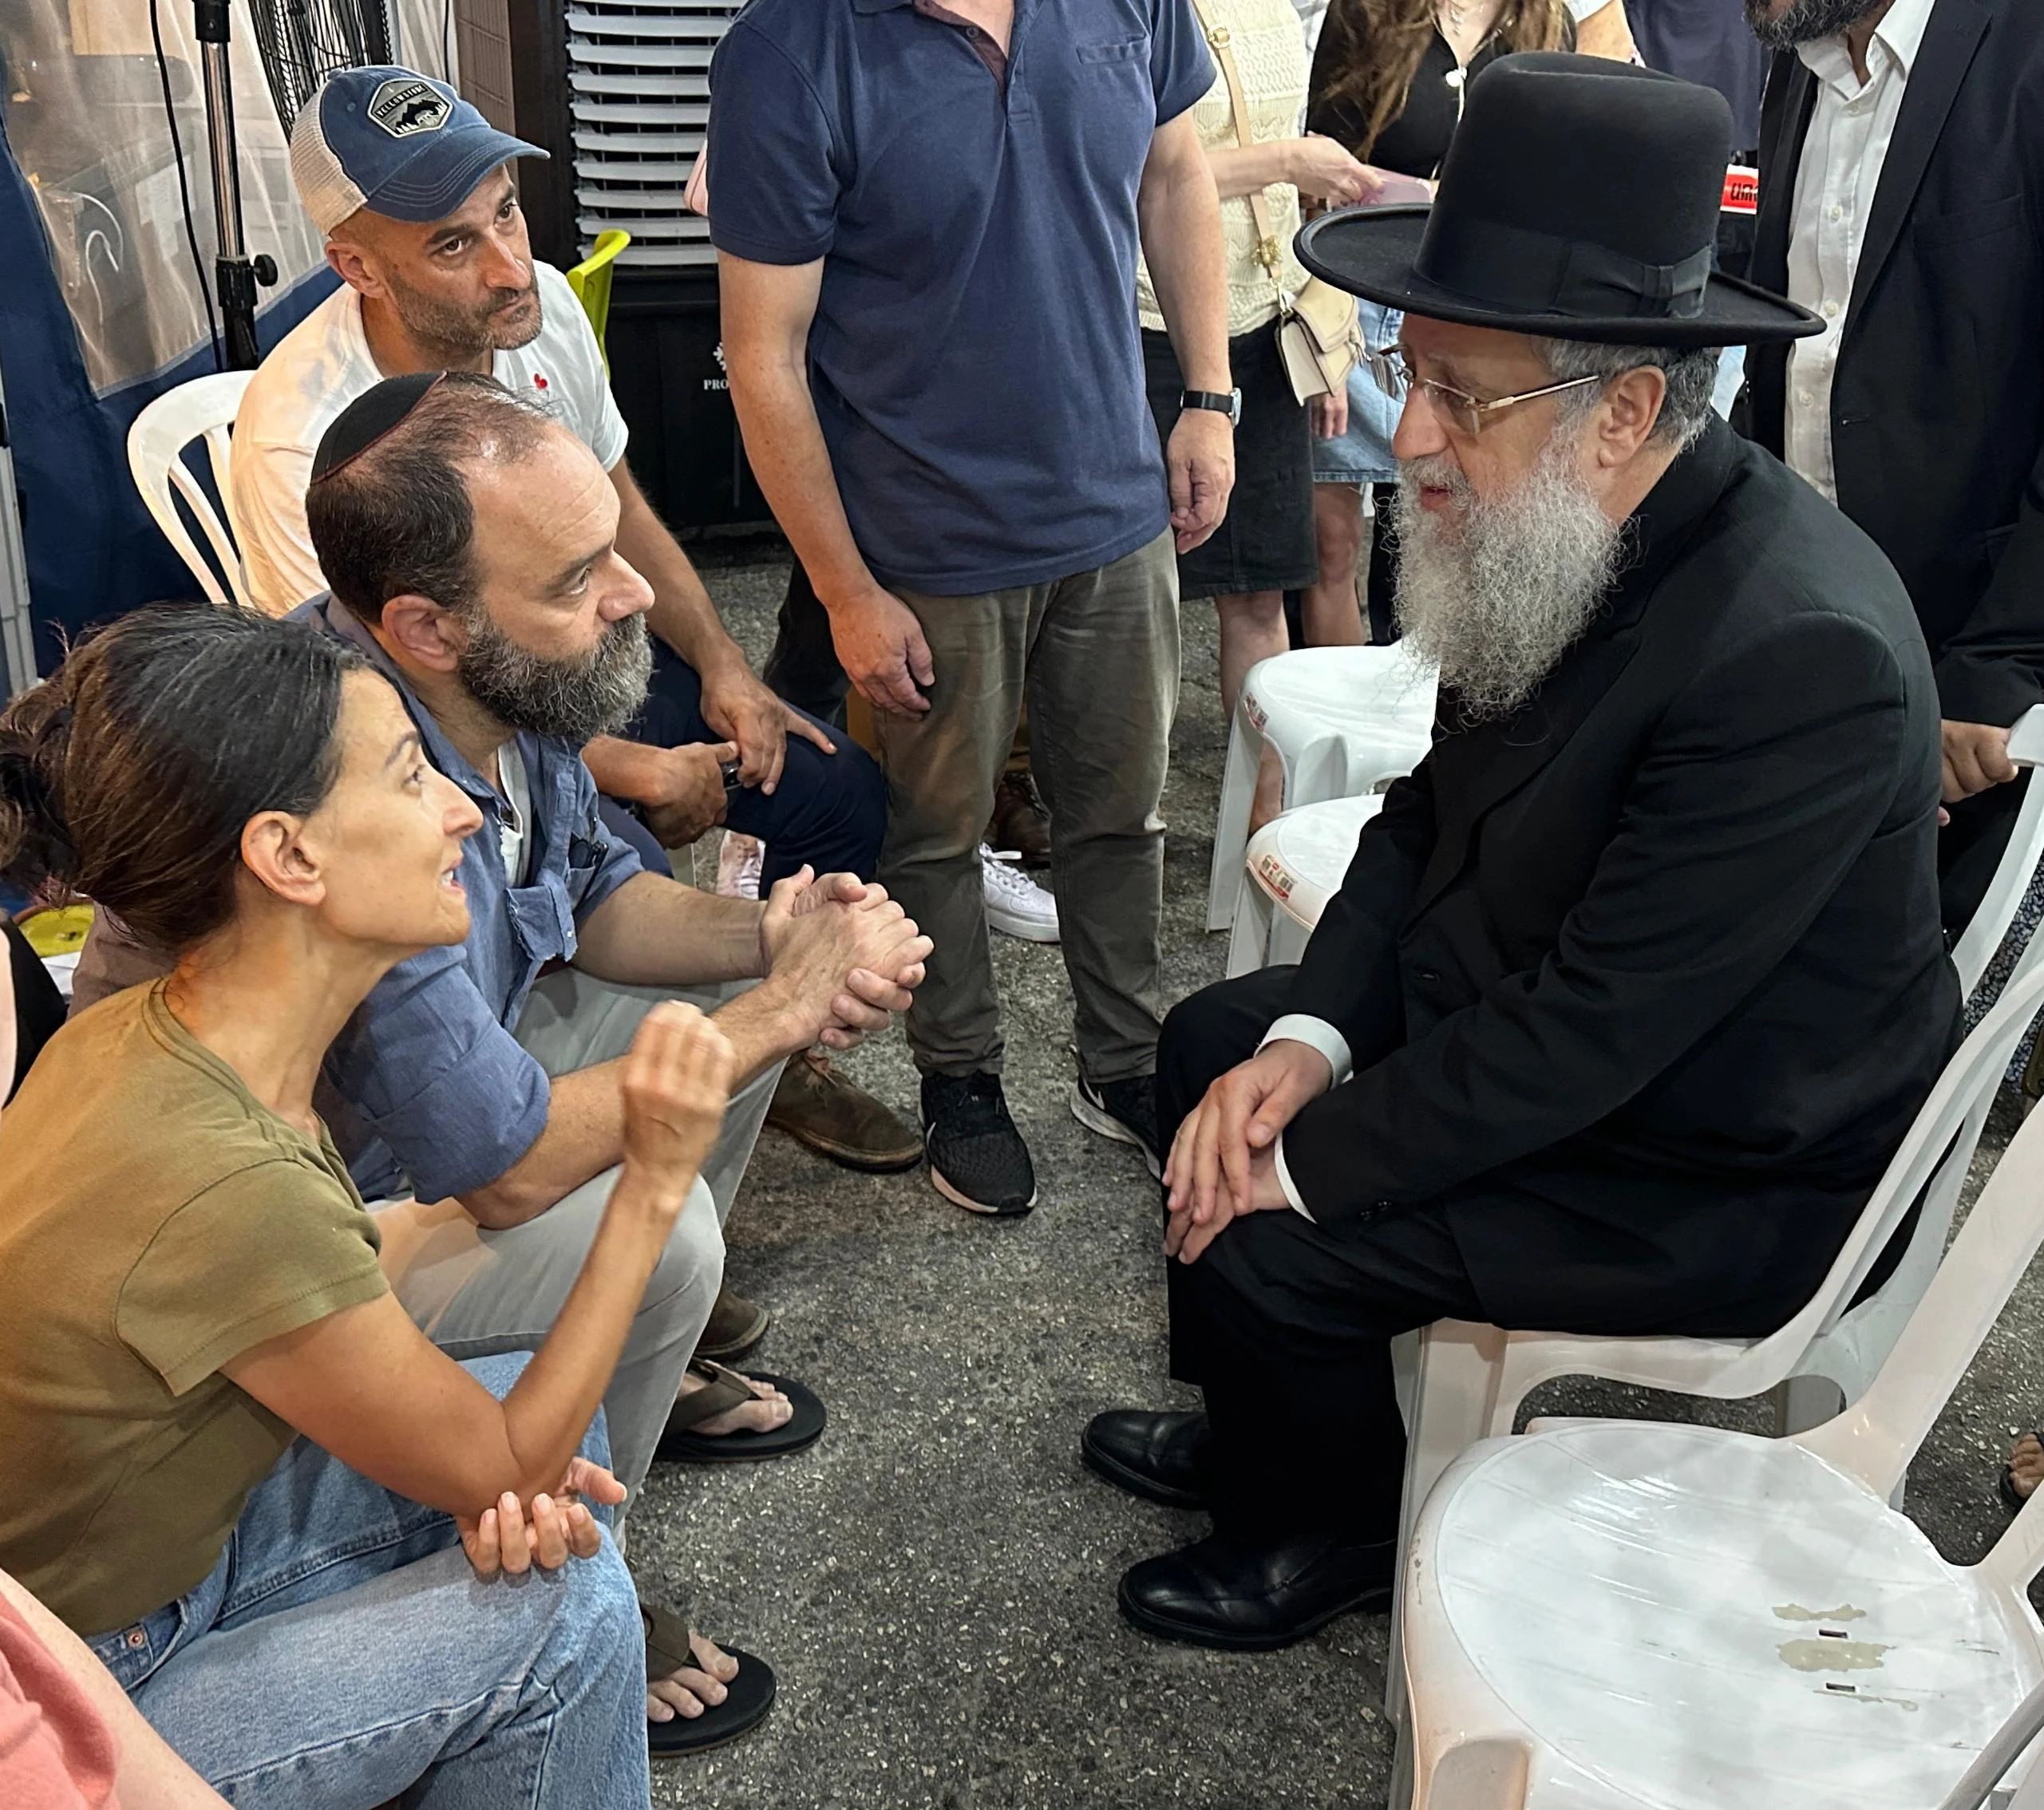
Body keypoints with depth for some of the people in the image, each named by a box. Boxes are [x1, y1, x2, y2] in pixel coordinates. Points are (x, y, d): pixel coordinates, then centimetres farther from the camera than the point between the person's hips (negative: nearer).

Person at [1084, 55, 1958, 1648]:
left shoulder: (1801, 651, -34)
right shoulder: (1558, 539, -7)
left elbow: (1595, 1025, -31)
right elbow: (1434, 810, 3)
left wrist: (1310, 1161, -22)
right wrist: (1308, 1041, -9)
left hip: (1727, 1182, -8)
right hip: (1530, 1026, 9)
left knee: (1259, 1248, -15)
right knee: (1211, 1041, 11)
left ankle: (1337, 1532, 18)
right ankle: (1264, 1424, 31)